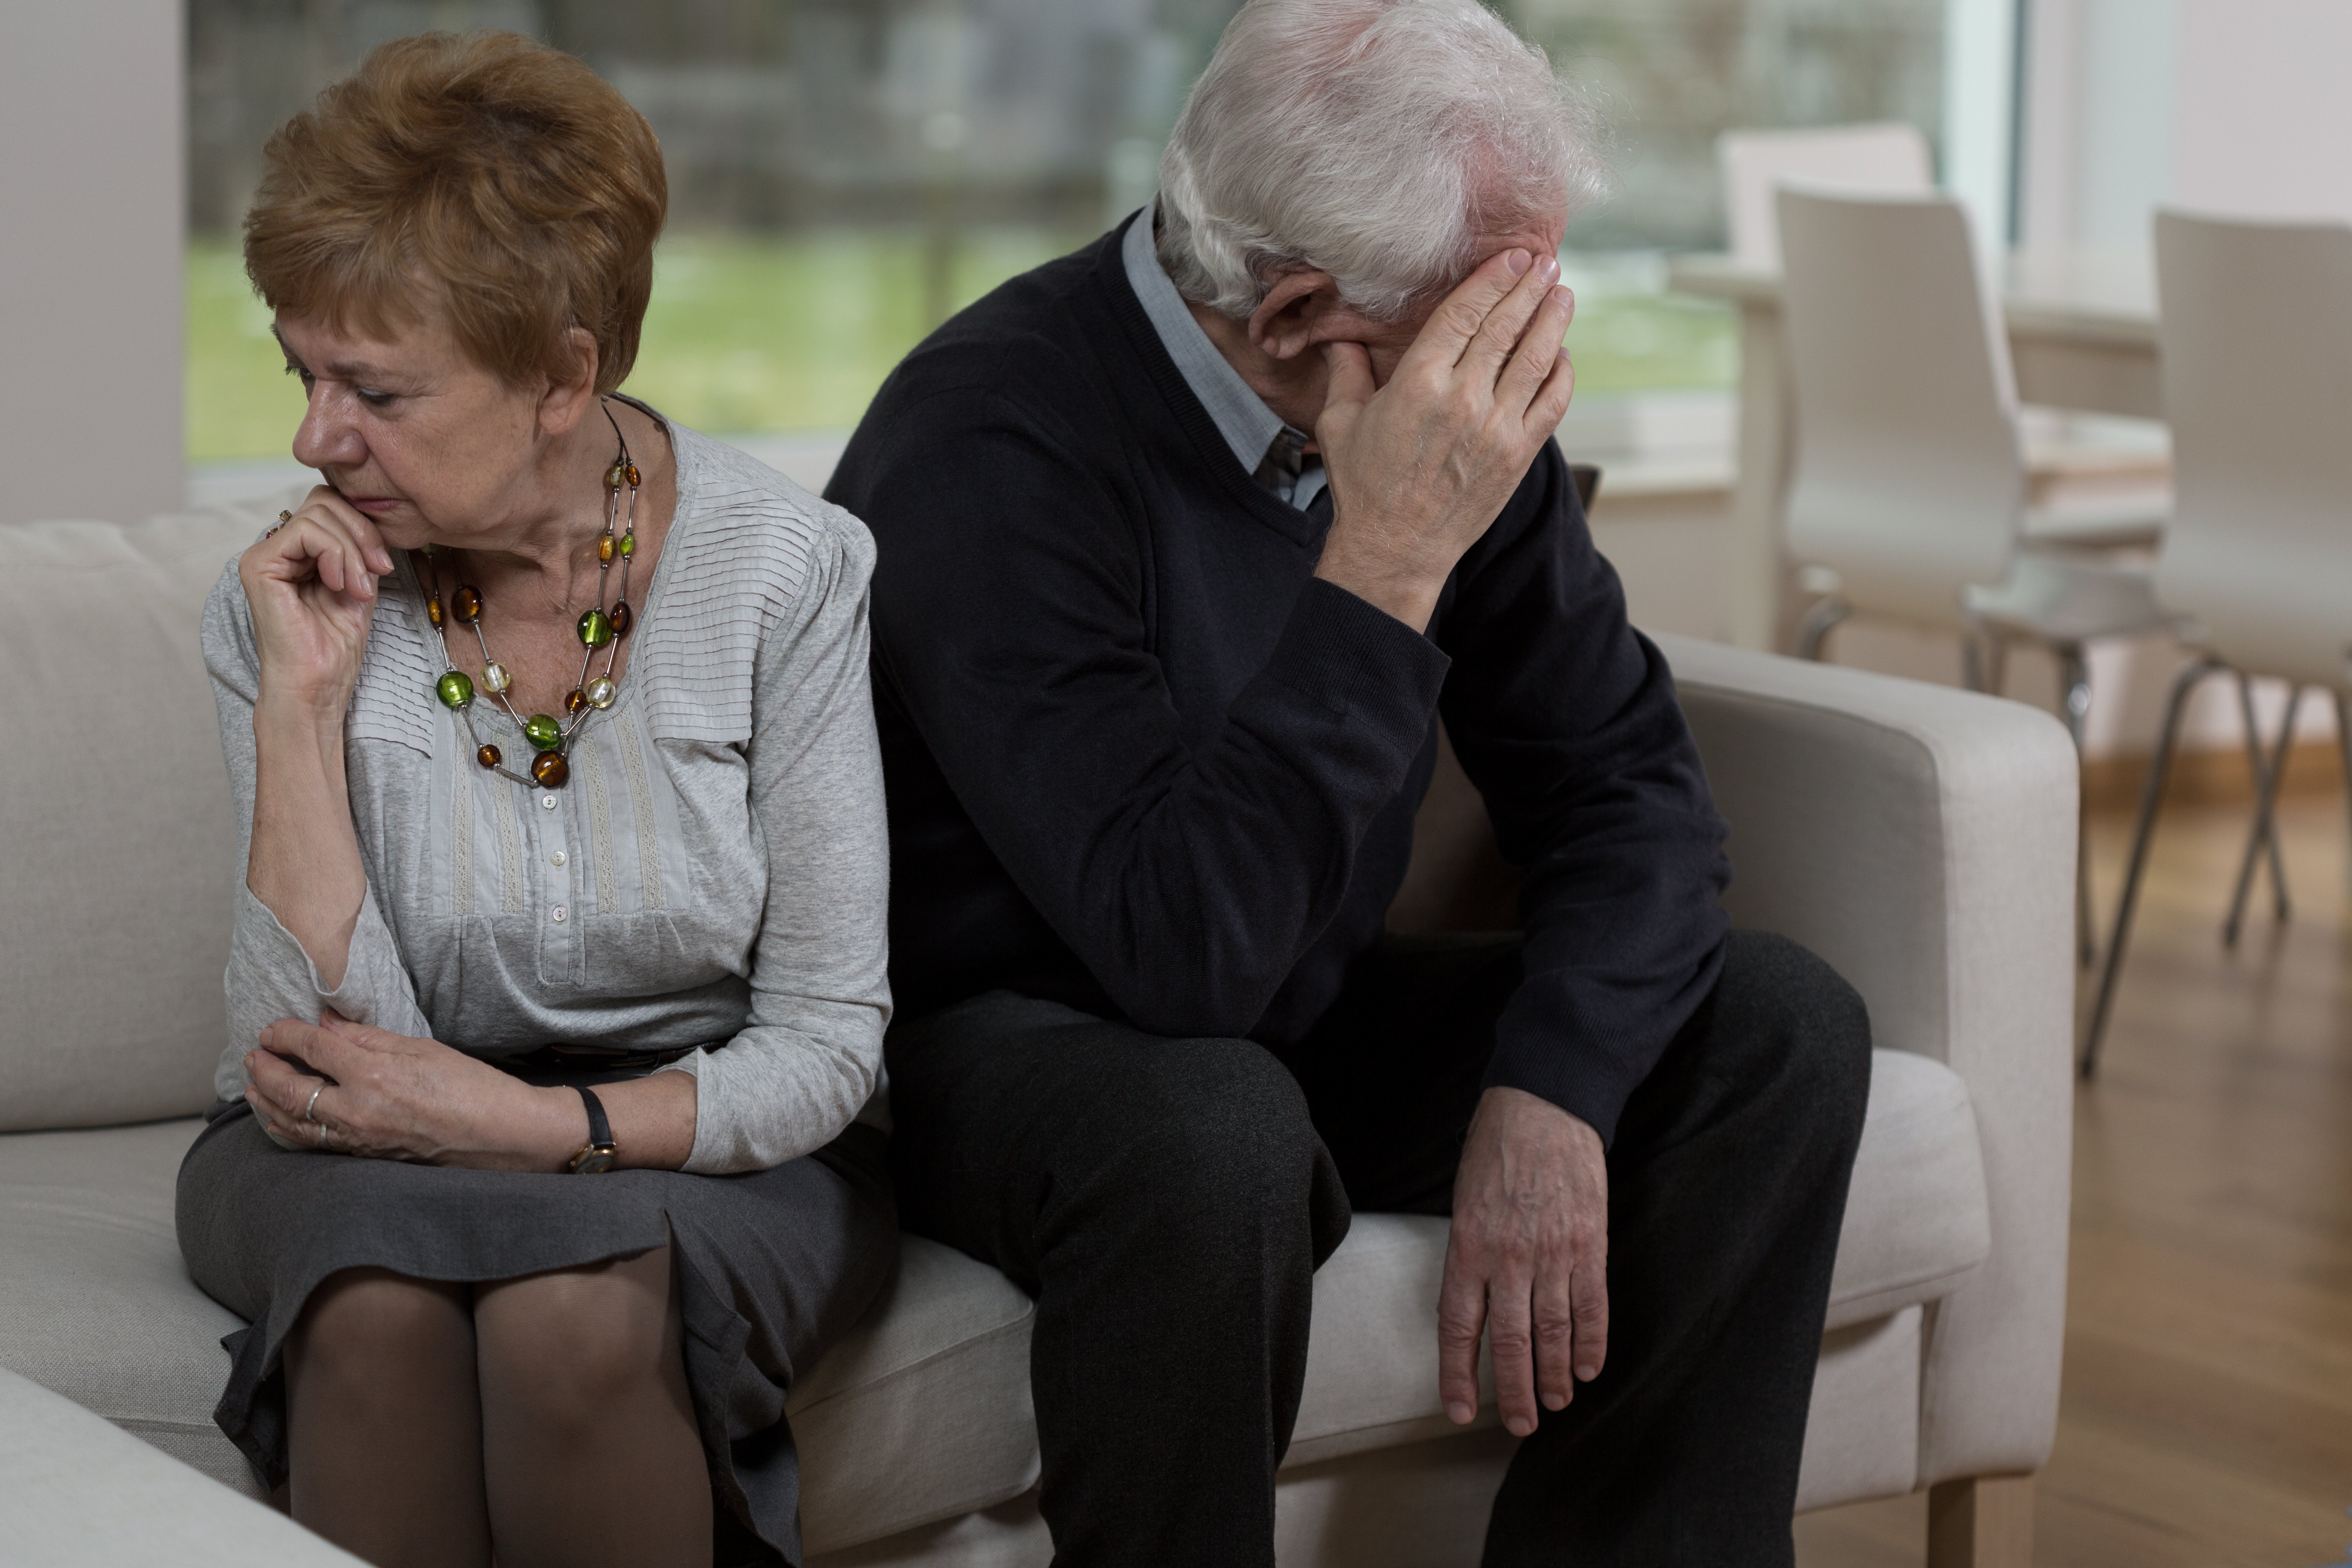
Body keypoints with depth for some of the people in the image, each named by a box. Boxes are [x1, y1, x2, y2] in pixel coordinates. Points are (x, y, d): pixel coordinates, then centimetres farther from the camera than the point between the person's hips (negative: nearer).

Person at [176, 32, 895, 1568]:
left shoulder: (787, 566, -12)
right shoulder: (295, 598, -6)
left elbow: (829, 1042, -9)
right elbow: (331, 1055, -14)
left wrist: (535, 1122, -24)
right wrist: (302, 699, -20)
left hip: (713, 1141, -1)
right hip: (369, 1157, 1)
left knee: (572, 1308, -35)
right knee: (375, 1304, -34)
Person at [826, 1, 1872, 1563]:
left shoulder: (1460, 404, -7)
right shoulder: (992, 453, -28)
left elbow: (1624, 775, -3)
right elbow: (1183, 949, -35)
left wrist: (1549, 1097, -19)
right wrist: (1389, 563, -36)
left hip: (1315, 1010, 7)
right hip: (1007, 1033, -7)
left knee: (1780, 1026, -9)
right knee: (1215, 1132, -39)